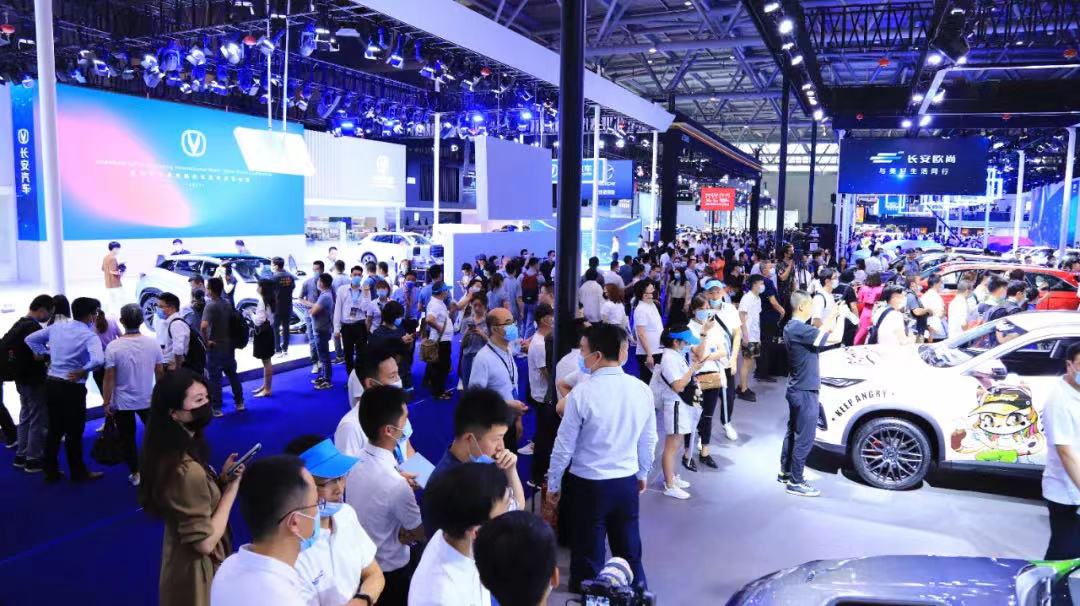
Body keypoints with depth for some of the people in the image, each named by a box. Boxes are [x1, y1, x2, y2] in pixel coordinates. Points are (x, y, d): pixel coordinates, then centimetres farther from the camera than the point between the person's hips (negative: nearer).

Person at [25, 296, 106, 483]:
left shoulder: (56, 327, 6)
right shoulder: (90, 336, -16)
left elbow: (30, 339, 16)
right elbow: (98, 360, -33)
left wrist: (44, 354, 14)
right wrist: (83, 370, -16)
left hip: (51, 383, 7)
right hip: (72, 388, -7)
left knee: (54, 429, 17)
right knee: (74, 432, 7)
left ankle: (51, 472, 27)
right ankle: (79, 473, 19)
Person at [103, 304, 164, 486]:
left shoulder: (113, 347, -15)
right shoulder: (153, 343, -8)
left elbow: (109, 378, -13)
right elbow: (160, 373, -1)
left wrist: (106, 403, -4)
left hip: (122, 403, -2)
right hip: (148, 400, 2)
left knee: (128, 439, 12)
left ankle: (135, 473, 18)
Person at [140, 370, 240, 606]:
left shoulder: (171, 454, -1)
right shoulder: (187, 470, -30)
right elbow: (205, 542, -28)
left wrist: (222, 478, -5)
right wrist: (232, 487, -21)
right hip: (198, 573, -9)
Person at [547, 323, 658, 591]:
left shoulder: (581, 393, -20)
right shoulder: (642, 390, -7)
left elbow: (564, 446, -12)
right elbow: (649, 441, 5)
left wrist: (553, 484, 2)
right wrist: (642, 473, 21)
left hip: (588, 484, -4)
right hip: (628, 482, 4)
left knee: (589, 554, 12)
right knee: (629, 550, 21)